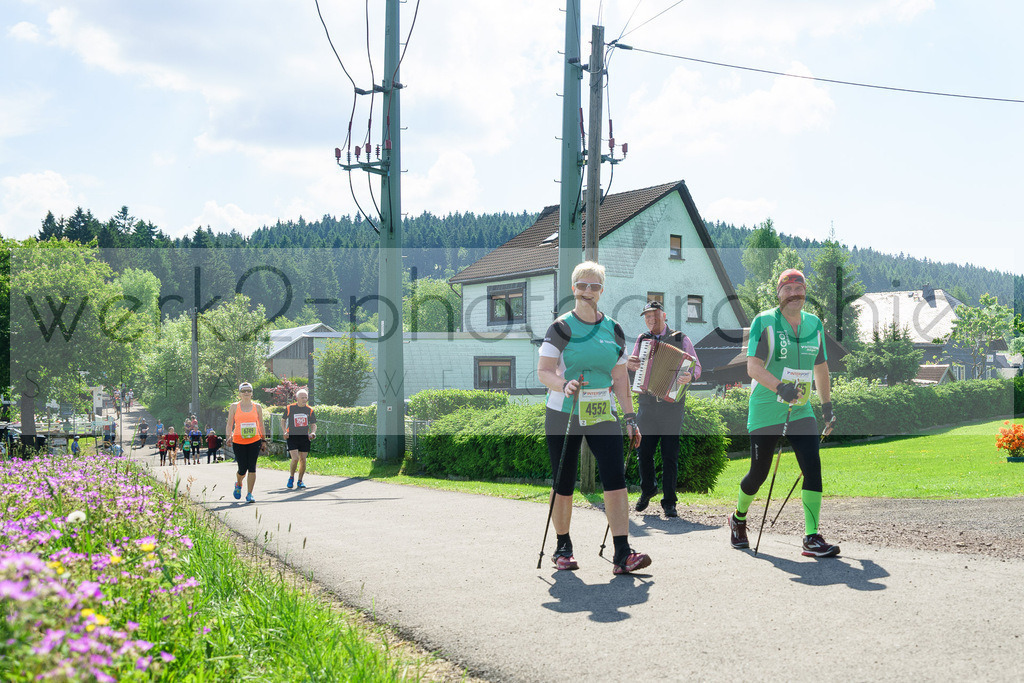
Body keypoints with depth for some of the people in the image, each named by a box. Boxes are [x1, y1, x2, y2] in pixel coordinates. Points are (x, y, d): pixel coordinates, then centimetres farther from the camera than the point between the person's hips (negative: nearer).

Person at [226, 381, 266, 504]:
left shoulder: (257, 407, 7)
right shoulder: (234, 407, 4)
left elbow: (261, 424, 13)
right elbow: (229, 424, 6)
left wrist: (263, 439, 12)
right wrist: (229, 436, -10)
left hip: (254, 441, 1)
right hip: (238, 442, -1)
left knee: (252, 467, -7)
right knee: (242, 469, 0)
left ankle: (249, 494, 0)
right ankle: (238, 484, 34)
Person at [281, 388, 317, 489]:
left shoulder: (310, 410, 3)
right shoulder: (289, 408, -1)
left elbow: (313, 424, 11)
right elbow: (283, 420, 12)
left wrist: (313, 432, -9)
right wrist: (285, 432, -2)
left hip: (304, 437, 2)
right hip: (292, 436, -2)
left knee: (303, 460, 2)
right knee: (295, 459, -15)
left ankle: (300, 481, 18)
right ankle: (291, 477, 9)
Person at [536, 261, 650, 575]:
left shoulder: (613, 330, 8)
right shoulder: (562, 327, -4)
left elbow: (620, 376, 13)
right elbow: (543, 371, -10)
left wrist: (630, 417, 8)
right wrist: (564, 386, -30)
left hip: (602, 414, 3)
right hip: (563, 415, -3)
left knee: (615, 478, -11)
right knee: (563, 484, 4)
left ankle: (622, 554, -11)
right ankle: (563, 547, 23)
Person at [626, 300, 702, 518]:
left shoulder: (681, 339, 4)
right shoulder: (642, 339, 13)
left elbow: (696, 367, 4)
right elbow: (635, 365, 23)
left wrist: (690, 376, -19)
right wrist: (629, 364, -2)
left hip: (672, 404, -3)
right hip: (647, 404, 3)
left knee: (670, 455, -2)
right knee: (644, 452, 4)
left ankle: (669, 502, 7)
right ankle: (647, 490, 29)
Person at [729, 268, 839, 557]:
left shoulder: (815, 324, 9)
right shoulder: (764, 322, -7)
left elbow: (821, 368, 21)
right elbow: (753, 366, -17)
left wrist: (827, 405, 23)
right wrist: (780, 387, -32)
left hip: (801, 411, 4)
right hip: (765, 411, -4)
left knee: (813, 467, -11)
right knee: (759, 472, 4)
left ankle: (812, 539, -8)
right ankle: (738, 518, 32)